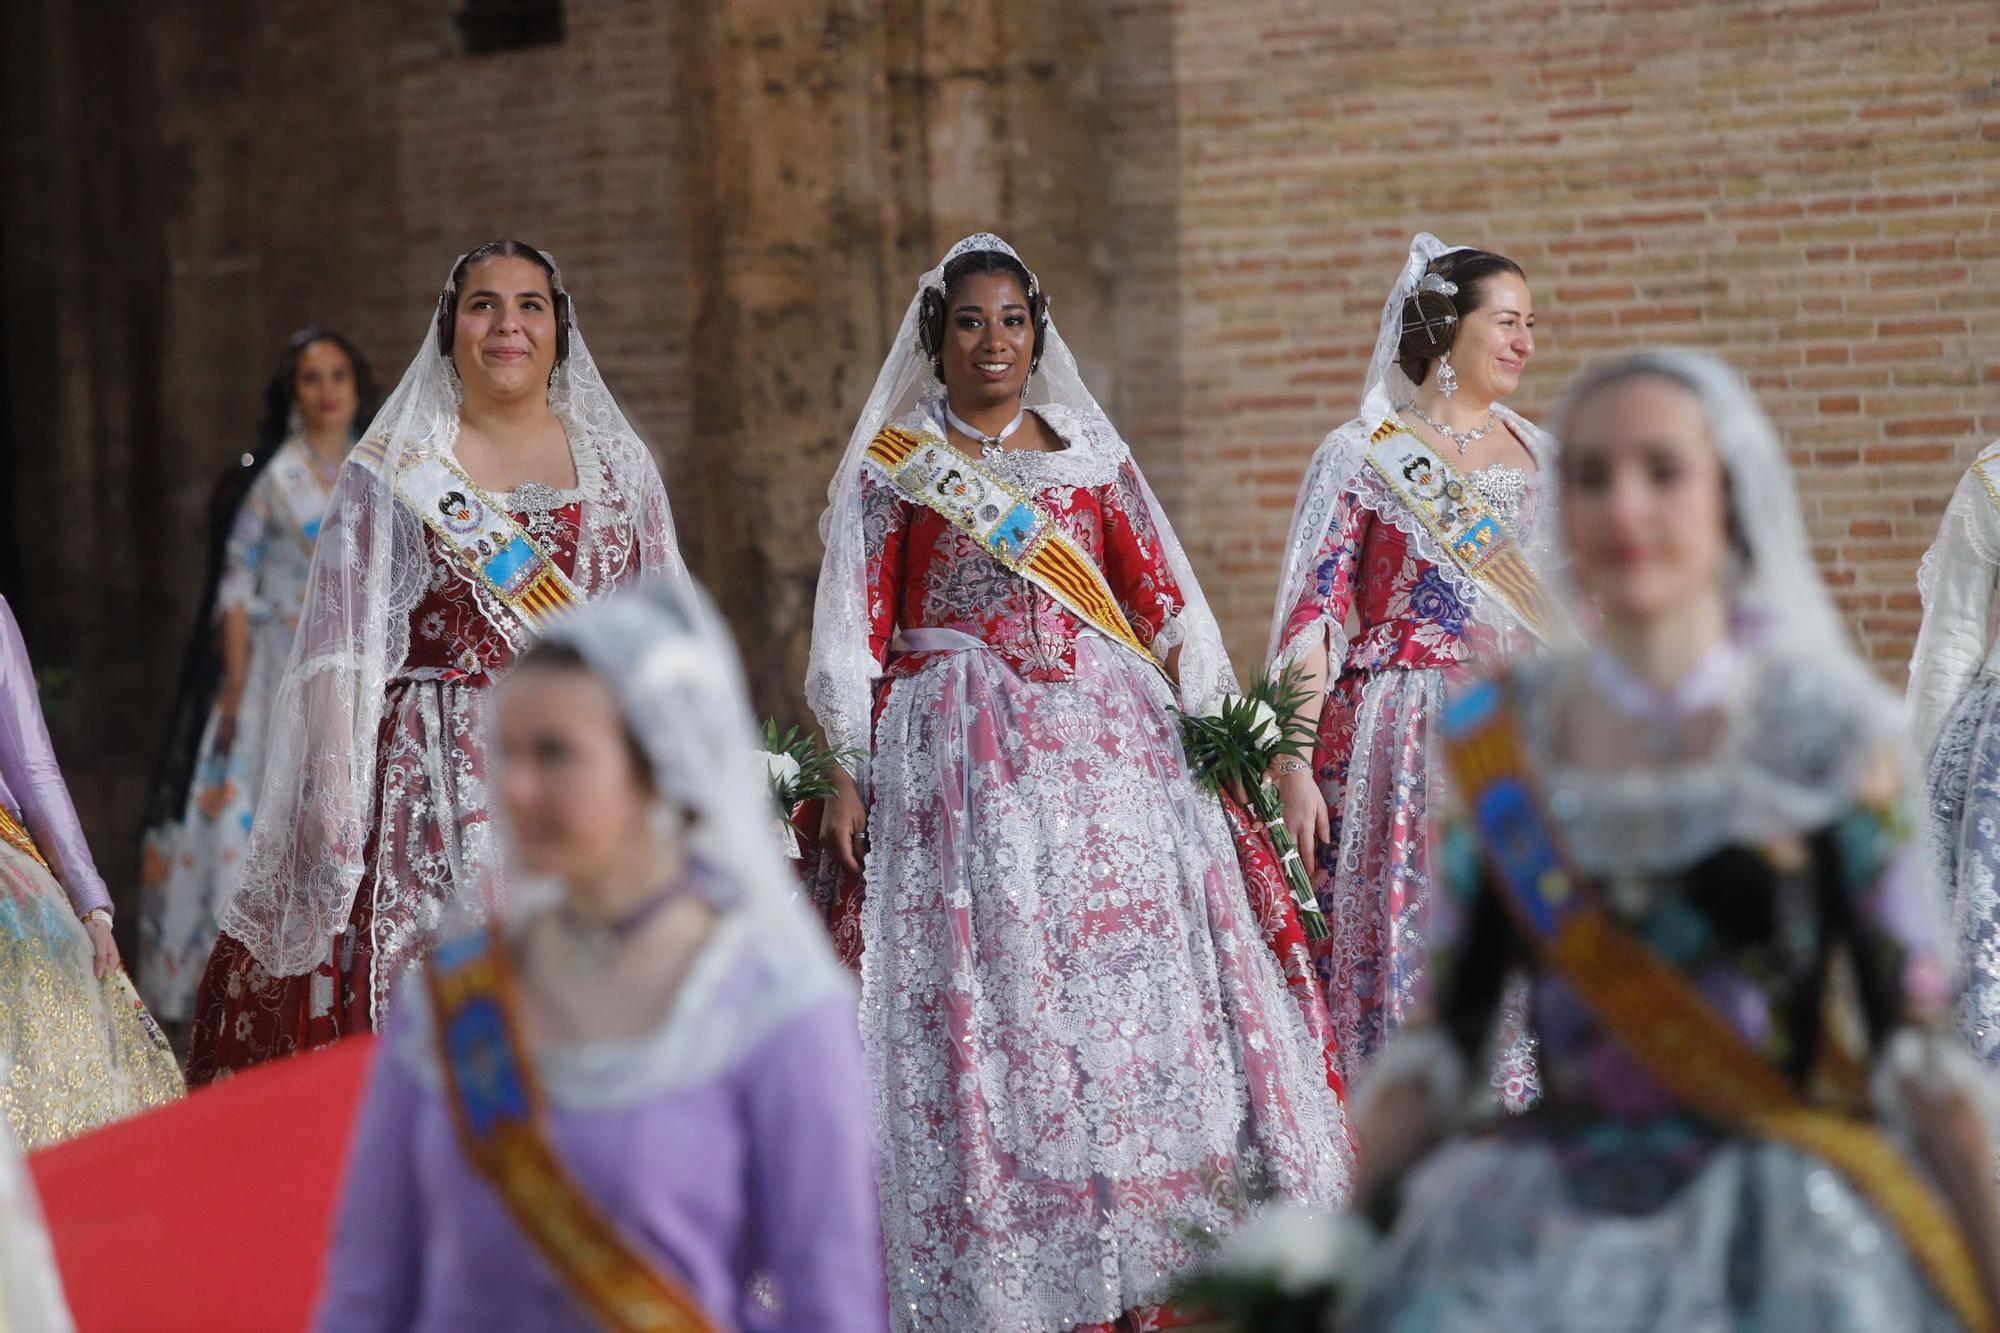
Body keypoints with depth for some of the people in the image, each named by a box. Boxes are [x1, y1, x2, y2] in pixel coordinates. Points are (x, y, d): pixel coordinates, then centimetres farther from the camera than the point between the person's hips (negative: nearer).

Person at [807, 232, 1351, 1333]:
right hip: (961, 764, -2)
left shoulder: (1092, 456, 14)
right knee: (989, 996, -7)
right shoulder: (892, 468, 7)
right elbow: (854, 634, 2)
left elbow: (1166, 605, 13)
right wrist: (848, 774, -8)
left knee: (1135, 981, -3)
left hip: (1108, 748, 3)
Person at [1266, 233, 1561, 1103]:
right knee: (1400, 961, -4)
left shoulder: (1539, 457, 13)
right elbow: (1312, 617, -7)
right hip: (1397, 750, -4)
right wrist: (1292, 765, -14)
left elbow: (1574, 613, 17)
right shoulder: (1361, 457, -2)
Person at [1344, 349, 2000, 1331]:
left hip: (1789, 1233, -1)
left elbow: (1914, 1038, -2)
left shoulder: (1817, 738, -1)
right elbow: (1440, 1038, 7)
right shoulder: (1497, 746, 5)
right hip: (1555, 1206, 1)